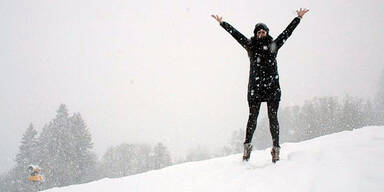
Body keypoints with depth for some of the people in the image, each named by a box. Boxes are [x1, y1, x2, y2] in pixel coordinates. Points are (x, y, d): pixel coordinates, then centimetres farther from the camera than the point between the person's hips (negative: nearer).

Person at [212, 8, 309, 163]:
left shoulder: (273, 46, 15)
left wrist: (298, 18, 24)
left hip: (273, 87, 1)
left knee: (273, 117, 0)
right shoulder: (251, 46, 12)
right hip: (255, 87, -1)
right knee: (253, 116, -3)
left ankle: (276, 147, 2)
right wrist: (222, 23, 12)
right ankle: (247, 145, 5)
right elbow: (236, 34, 12)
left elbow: (287, 32, 20)